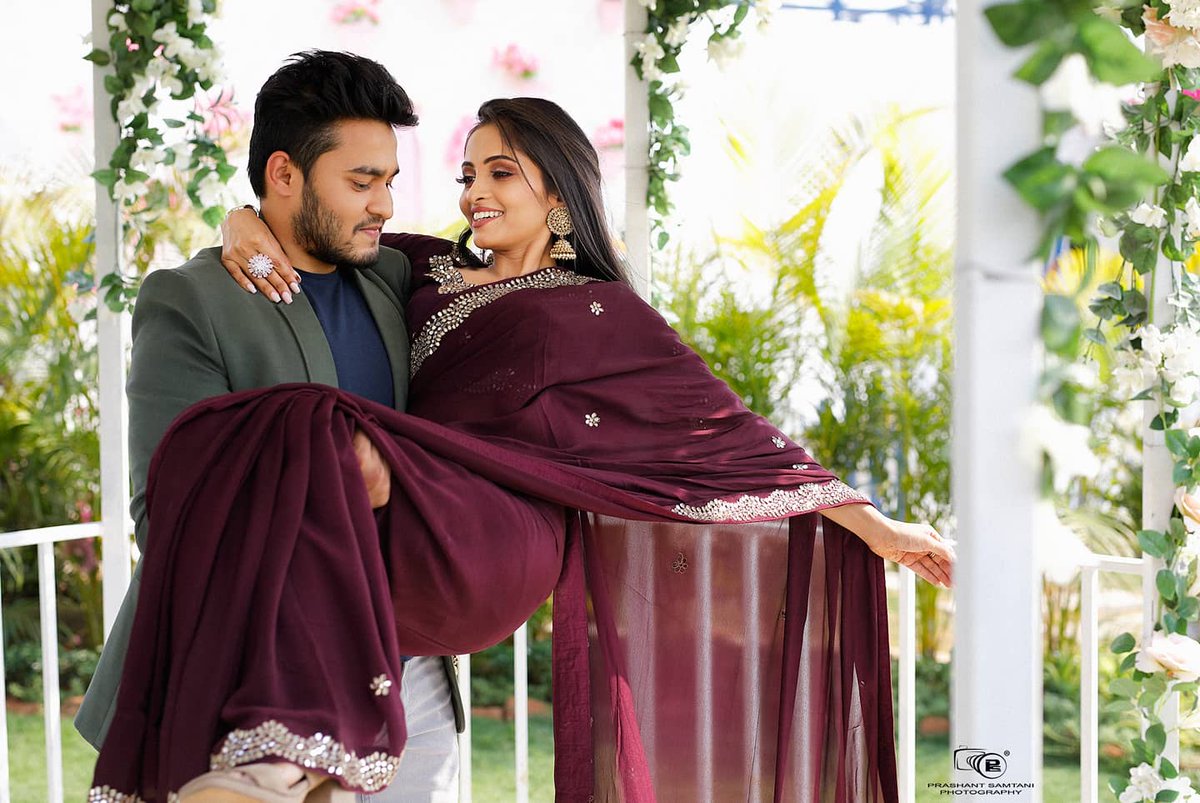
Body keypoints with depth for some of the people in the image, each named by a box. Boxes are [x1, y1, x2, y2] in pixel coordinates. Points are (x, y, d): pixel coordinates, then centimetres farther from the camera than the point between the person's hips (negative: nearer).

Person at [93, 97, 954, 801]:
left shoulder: (605, 314, 17)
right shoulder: (431, 271, 28)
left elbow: (727, 428, 17)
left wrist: (875, 526, 15)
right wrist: (249, 224, 12)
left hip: (495, 534, -5)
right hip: (415, 542, 5)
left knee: (317, 432, -34)